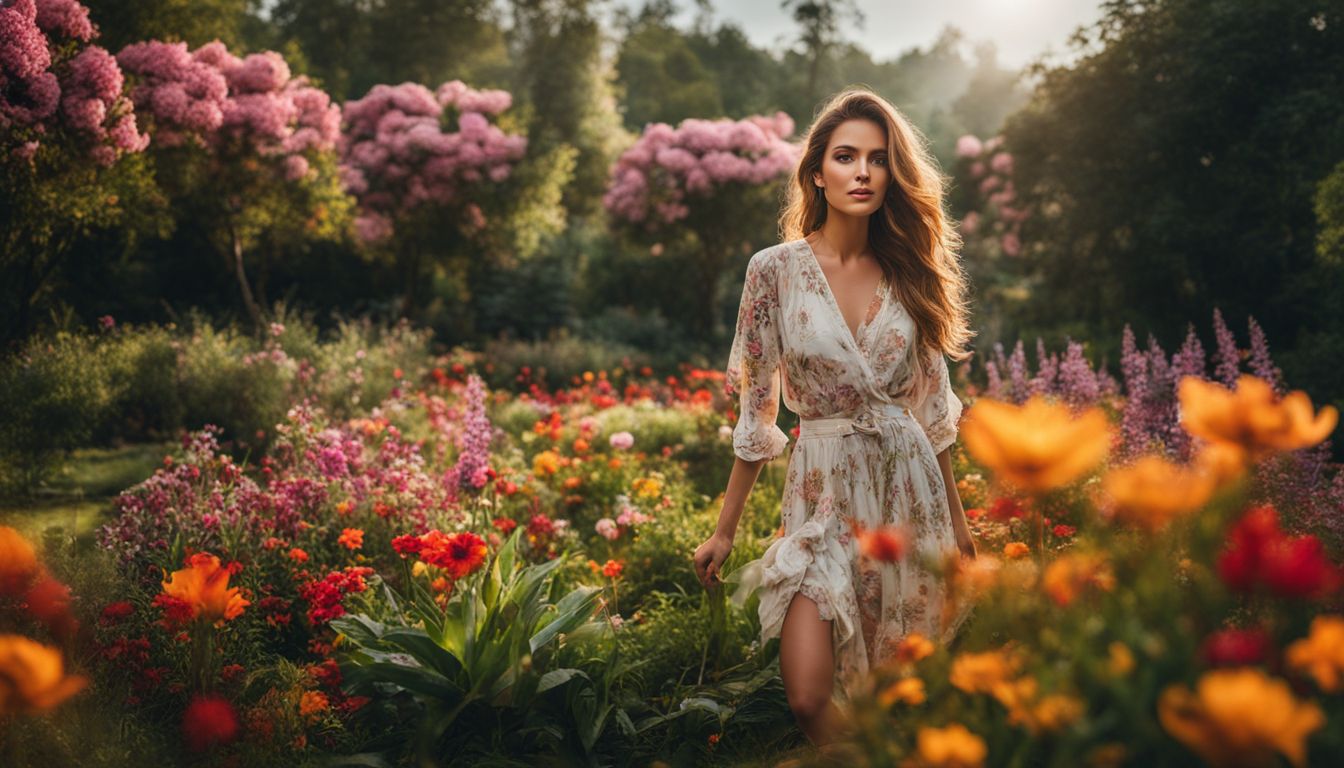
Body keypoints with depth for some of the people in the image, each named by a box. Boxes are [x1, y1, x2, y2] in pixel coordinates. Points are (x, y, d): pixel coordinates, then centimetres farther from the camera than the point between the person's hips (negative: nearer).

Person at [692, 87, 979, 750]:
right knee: (810, 697, -11)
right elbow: (756, 411, 0)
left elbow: (931, 408, 10)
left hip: (908, 487, 3)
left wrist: (957, 519, 12)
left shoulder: (908, 271, 4)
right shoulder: (776, 269, -5)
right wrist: (725, 531, 1)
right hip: (825, 492, -2)